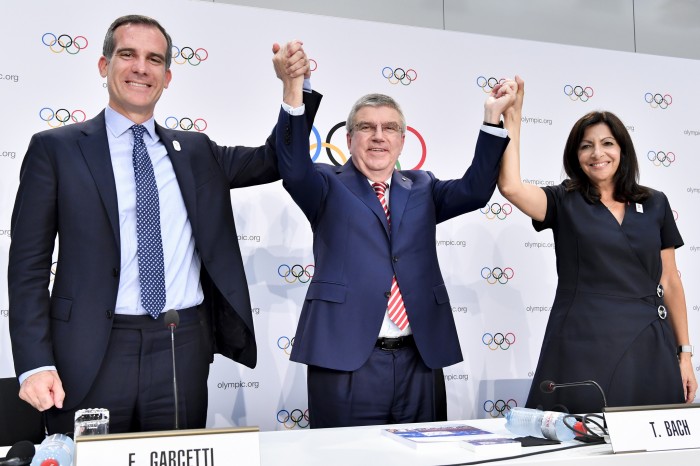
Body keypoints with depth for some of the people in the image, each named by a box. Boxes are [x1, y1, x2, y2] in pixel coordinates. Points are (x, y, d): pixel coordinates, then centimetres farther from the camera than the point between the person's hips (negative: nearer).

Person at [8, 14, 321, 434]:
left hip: (184, 351, 3)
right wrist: (35, 364, -9)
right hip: (92, 353, -2)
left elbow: (276, 160, 14)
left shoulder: (195, 151, 13)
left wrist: (292, 88, -2)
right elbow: (29, 263, 0)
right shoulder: (57, 148, 2)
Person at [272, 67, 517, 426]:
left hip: (421, 362, 4)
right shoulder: (329, 186, 7)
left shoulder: (421, 188, 17)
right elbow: (295, 170, -14)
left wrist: (492, 117, -7)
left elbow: (476, 190, 2)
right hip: (346, 361, -3)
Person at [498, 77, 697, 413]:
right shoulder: (564, 202, 4)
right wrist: (512, 119, -10)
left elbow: (669, 282, 12)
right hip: (582, 348, -2)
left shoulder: (654, 204, 11)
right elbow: (510, 187, -16)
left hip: (647, 348, 3)